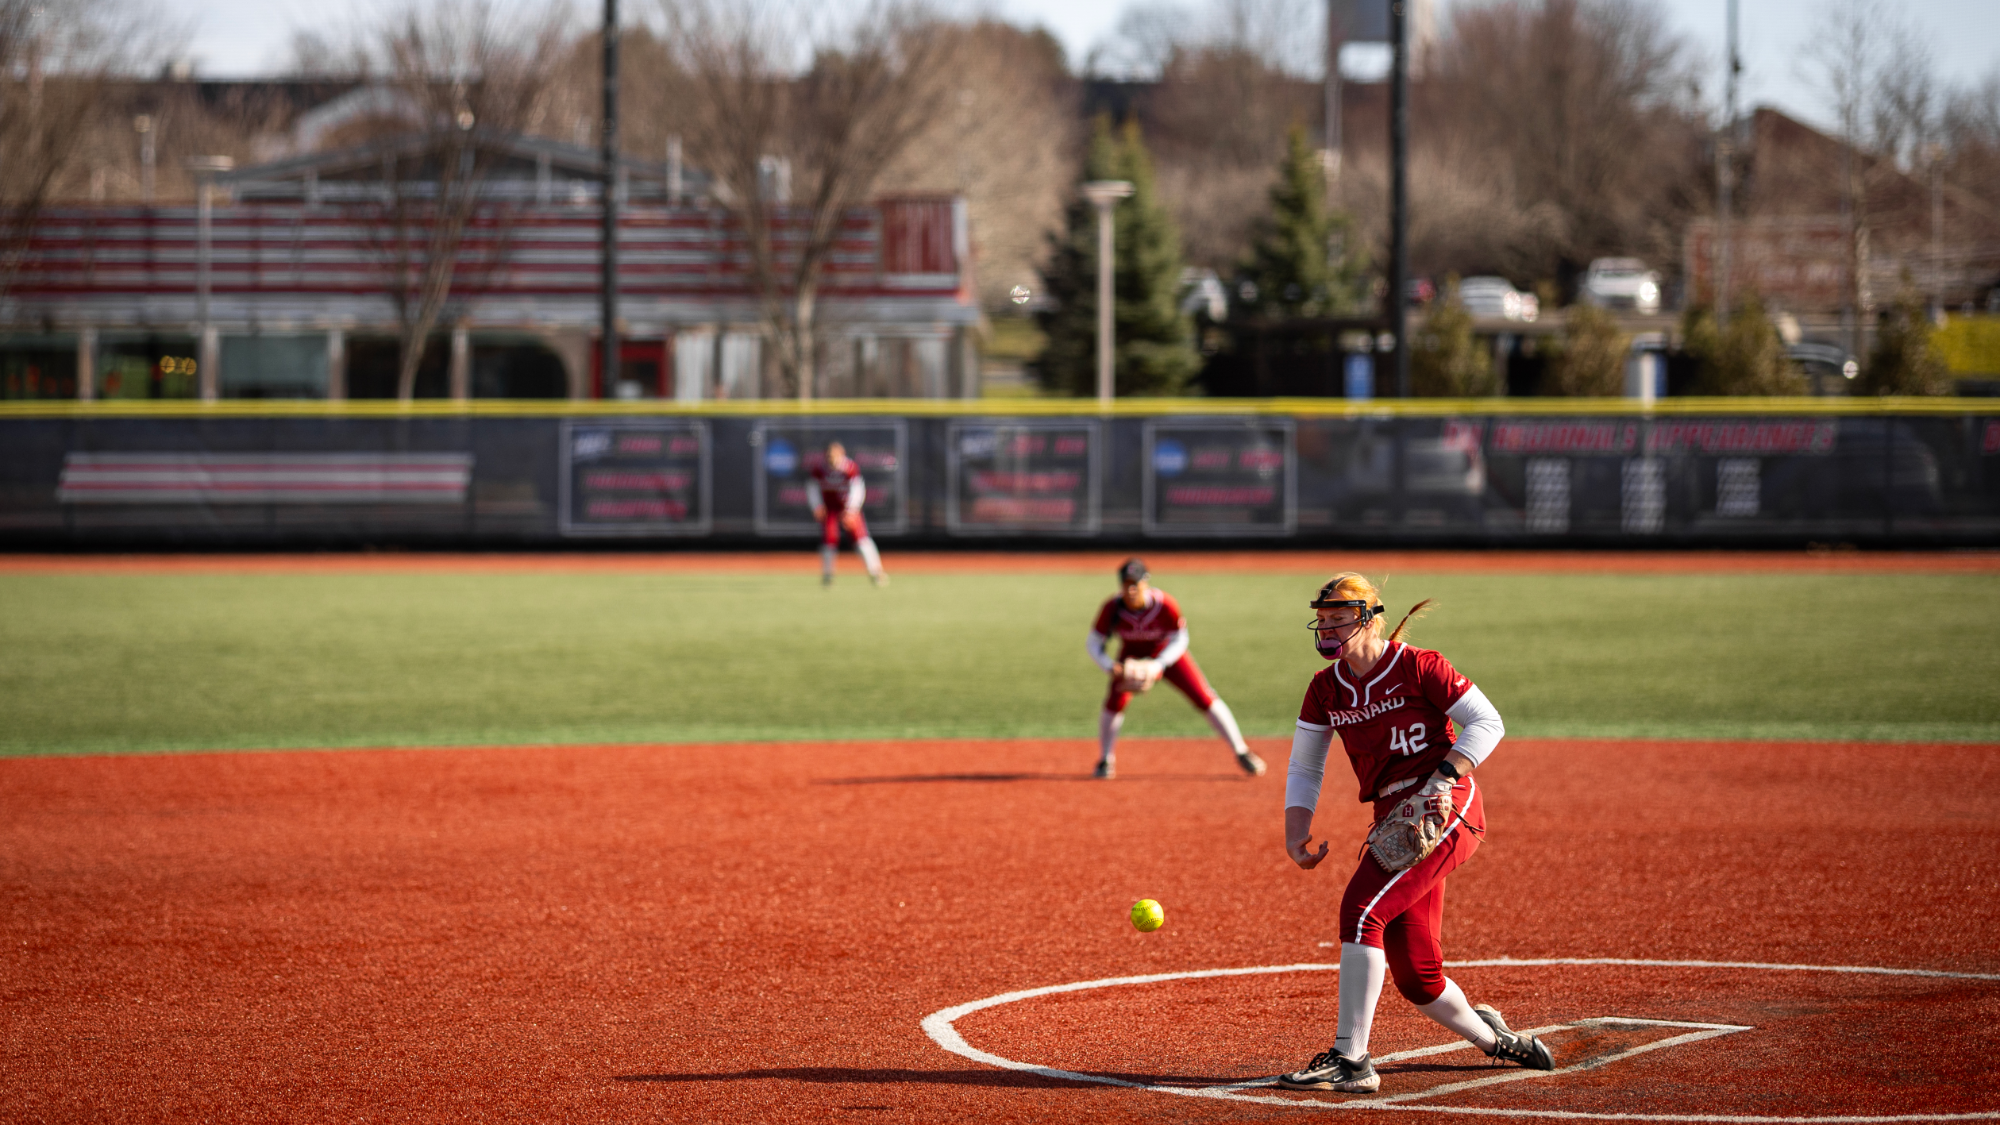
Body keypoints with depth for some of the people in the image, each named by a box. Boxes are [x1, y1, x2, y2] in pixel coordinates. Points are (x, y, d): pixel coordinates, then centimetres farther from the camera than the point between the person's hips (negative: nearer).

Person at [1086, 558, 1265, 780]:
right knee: (1115, 701, -19)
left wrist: (1157, 665, -33)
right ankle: (1106, 760, 3)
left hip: (1168, 653, -1)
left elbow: (1179, 641, -19)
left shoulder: (1165, 605, -31)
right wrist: (1112, 668, -35)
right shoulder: (1112, 609, -27)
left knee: (1204, 698, -9)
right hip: (1132, 658, 1)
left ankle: (1241, 753, 1)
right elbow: (1095, 644, -17)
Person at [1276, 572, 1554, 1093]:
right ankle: (1494, 1039, 33)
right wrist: (1296, 835, 2)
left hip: (1445, 810, -7)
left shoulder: (1417, 667, -6)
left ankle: (1350, 1060, -25)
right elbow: (1304, 767, 16)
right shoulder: (1326, 688, 11)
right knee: (1414, 975, 5)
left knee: (1362, 909, -25)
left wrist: (1443, 778, -20)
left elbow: (1487, 723, -7)